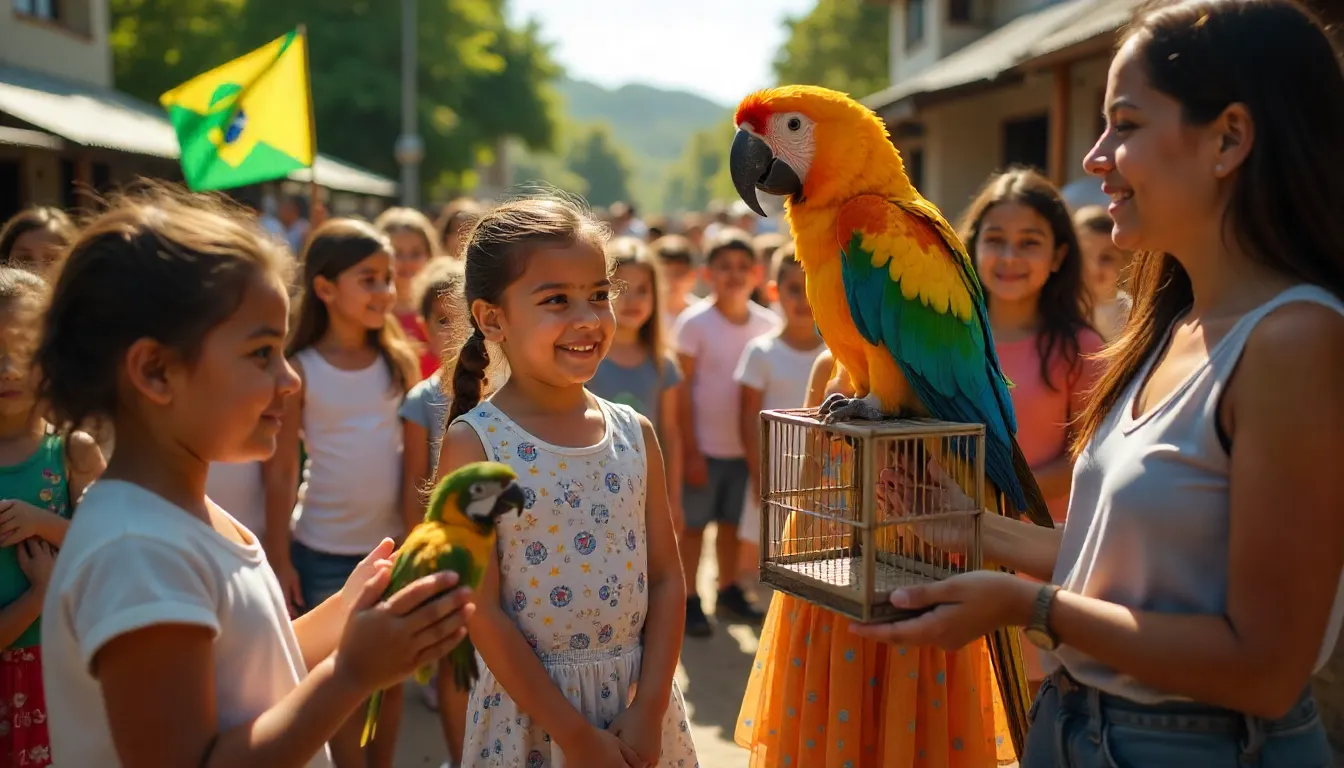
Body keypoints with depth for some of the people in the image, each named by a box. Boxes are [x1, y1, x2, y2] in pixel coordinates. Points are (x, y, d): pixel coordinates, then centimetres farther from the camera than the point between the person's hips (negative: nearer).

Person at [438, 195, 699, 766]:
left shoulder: (635, 434, -1)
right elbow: (481, 610, -13)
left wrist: (650, 709, -7)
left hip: (639, 698, 4)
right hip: (531, 709, -3)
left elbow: (665, 576, 1)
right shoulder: (473, 444, -13)